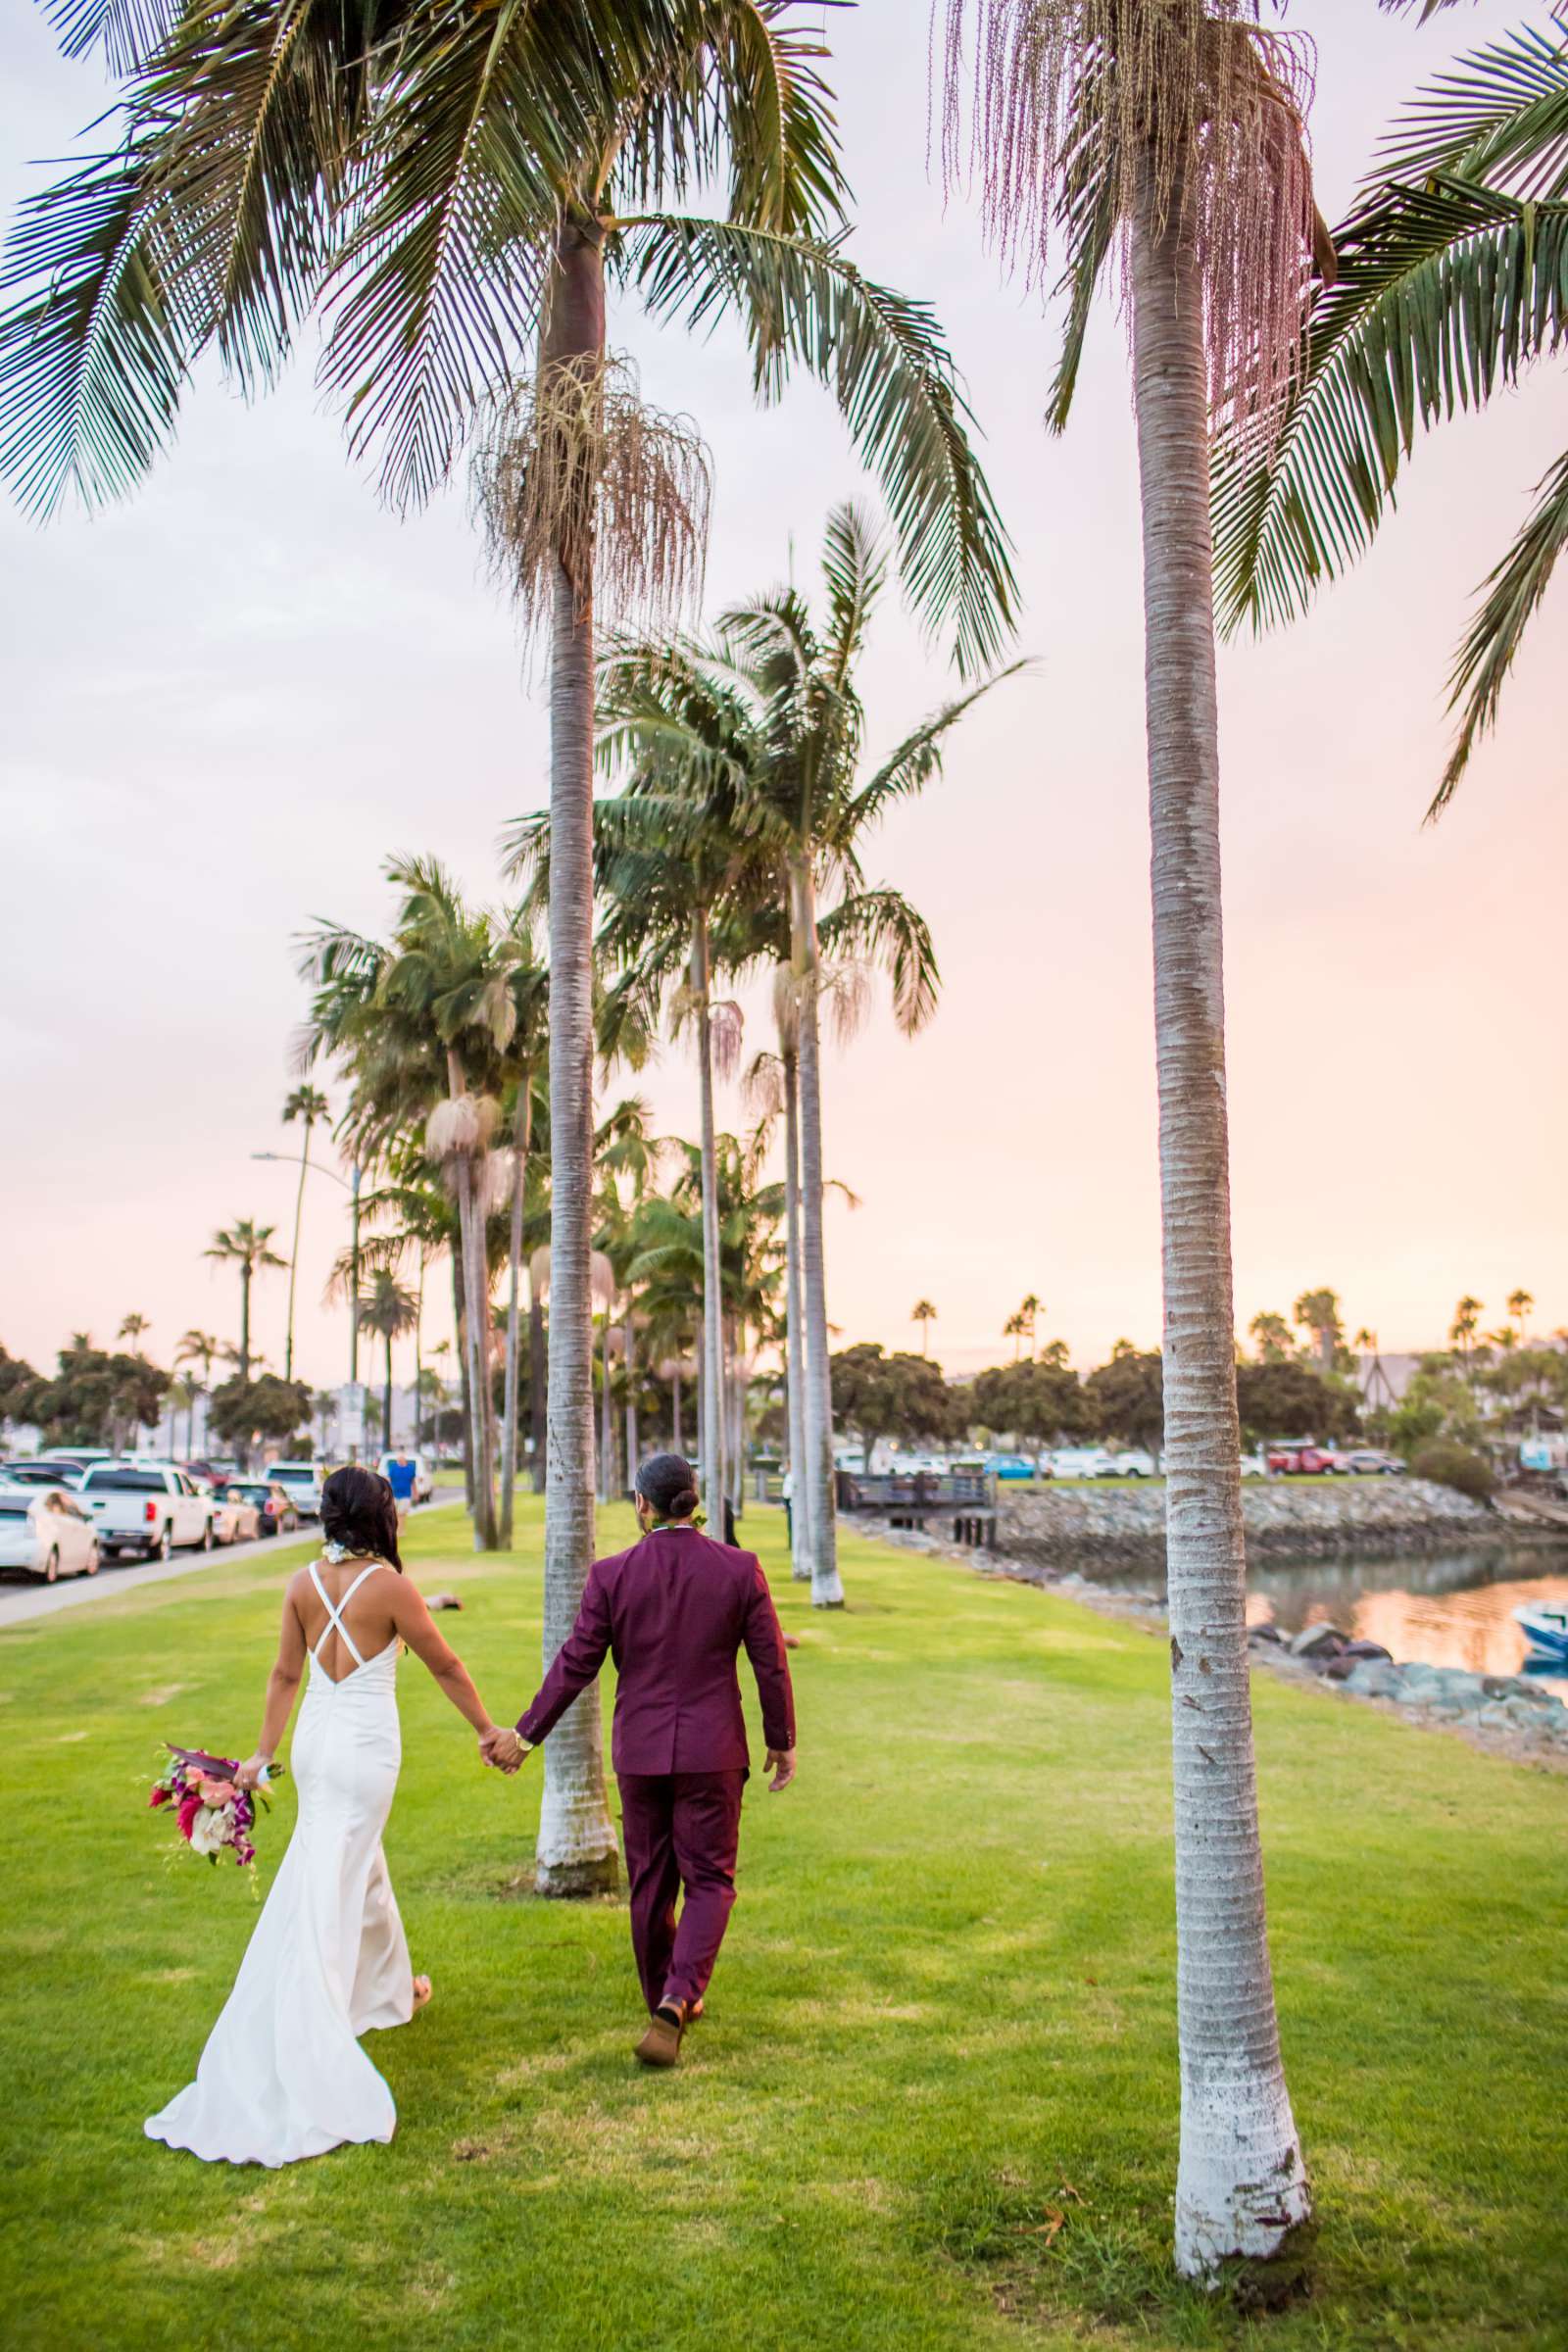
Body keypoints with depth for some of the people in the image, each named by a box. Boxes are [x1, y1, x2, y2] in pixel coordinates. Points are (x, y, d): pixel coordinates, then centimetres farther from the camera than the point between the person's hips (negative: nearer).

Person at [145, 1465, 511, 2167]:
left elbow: (285, 1674, 7)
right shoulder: (390, 1585, -15)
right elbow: (445, 1667, -6)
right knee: (326, 1896, -2)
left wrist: (264, 1752, 16)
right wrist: (487, 1730, 7)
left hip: (315, 1738, 6)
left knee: (361, 1865, 24)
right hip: (365, 1743, -6)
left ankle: (390, 1987, 41)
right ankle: (297, 2056, -1)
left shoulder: (304, 1583, -1)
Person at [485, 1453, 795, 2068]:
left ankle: (666, 2004, 31)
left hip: (640, 1751, 1)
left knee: (651, 1883, 17)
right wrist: (782, 1740, 9)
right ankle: (677, 2001, -10)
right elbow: (771, 1663, -4)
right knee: (708, 1880, 9)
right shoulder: (740, 1569, -8)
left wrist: (525, 1735, 6)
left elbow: (574, 1665, -5)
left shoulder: (612, 1575, -9)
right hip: (713, 1751, -1)